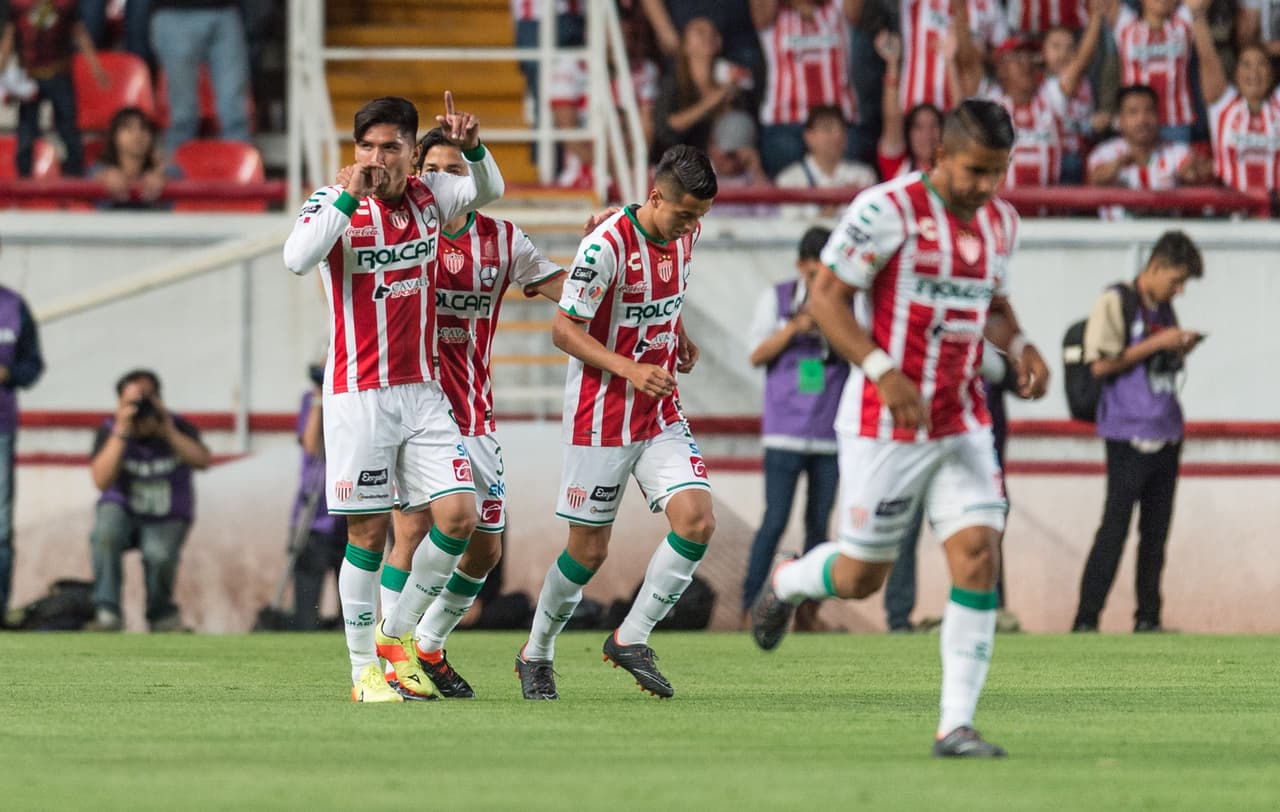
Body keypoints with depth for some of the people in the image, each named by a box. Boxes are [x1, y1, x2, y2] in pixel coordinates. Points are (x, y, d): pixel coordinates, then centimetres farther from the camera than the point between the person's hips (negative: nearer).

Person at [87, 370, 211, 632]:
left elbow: (202, 461, -25)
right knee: (105, 534, -36)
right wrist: (121, 434, -29)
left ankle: (162, 615, 1)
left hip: (166, 520, 0)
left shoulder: (178, 428, -6)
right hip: (123, 511, 0)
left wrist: (169, 432, -31)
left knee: (159, 556, -32)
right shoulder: (110, 430, -9)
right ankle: (107, 614, -26)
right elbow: (101, 480, -24)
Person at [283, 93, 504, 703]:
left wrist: (472, 148, -14)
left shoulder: (427, 195, 7)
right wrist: (349, 196, -29)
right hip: (358, 395, -5)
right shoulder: (333, 202, -8)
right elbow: (297, 258, -23)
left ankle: (396, 635, 13)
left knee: (458, 517, -4)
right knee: (369, 532, -3)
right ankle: (364, 670, 5)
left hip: (422, 390, 5)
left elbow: (488, 190, 5)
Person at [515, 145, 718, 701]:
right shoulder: (606, 246, -20)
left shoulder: (682, 236, 2)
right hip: (602, 419, -6)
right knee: (589, 550, 1)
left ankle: (631, 639, 1)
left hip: (661, 415, 6)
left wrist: (679, 338, 7)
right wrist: (628, 369, -28)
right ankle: (536, 656, 23)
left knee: (697, 521, -12)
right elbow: (564, 330, -17)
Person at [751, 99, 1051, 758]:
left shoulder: (1000, 222, 7)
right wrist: (884, 371, -25)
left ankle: (956, 725, -9)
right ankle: (786, 582, 41)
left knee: (979, 553, -11)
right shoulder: (889, 210, -14)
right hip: (885, 426, -5)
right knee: (860, 578, 4)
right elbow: (825, 297, -13)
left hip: (962, 425, 5)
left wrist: (1019, 347, 3)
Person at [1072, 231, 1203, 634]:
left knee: (1156, 531, 8)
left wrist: (1181, 351, 4)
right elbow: (1101, 364, -15)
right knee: (1115, 529, -9)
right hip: (1129, 434, -7)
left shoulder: (1165, 310, 15)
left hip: (1166, 434, 7)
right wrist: (1156, 344, -15)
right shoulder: (1115, 303, -6)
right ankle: (1085, 621, -8)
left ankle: (1147, 619, 14)